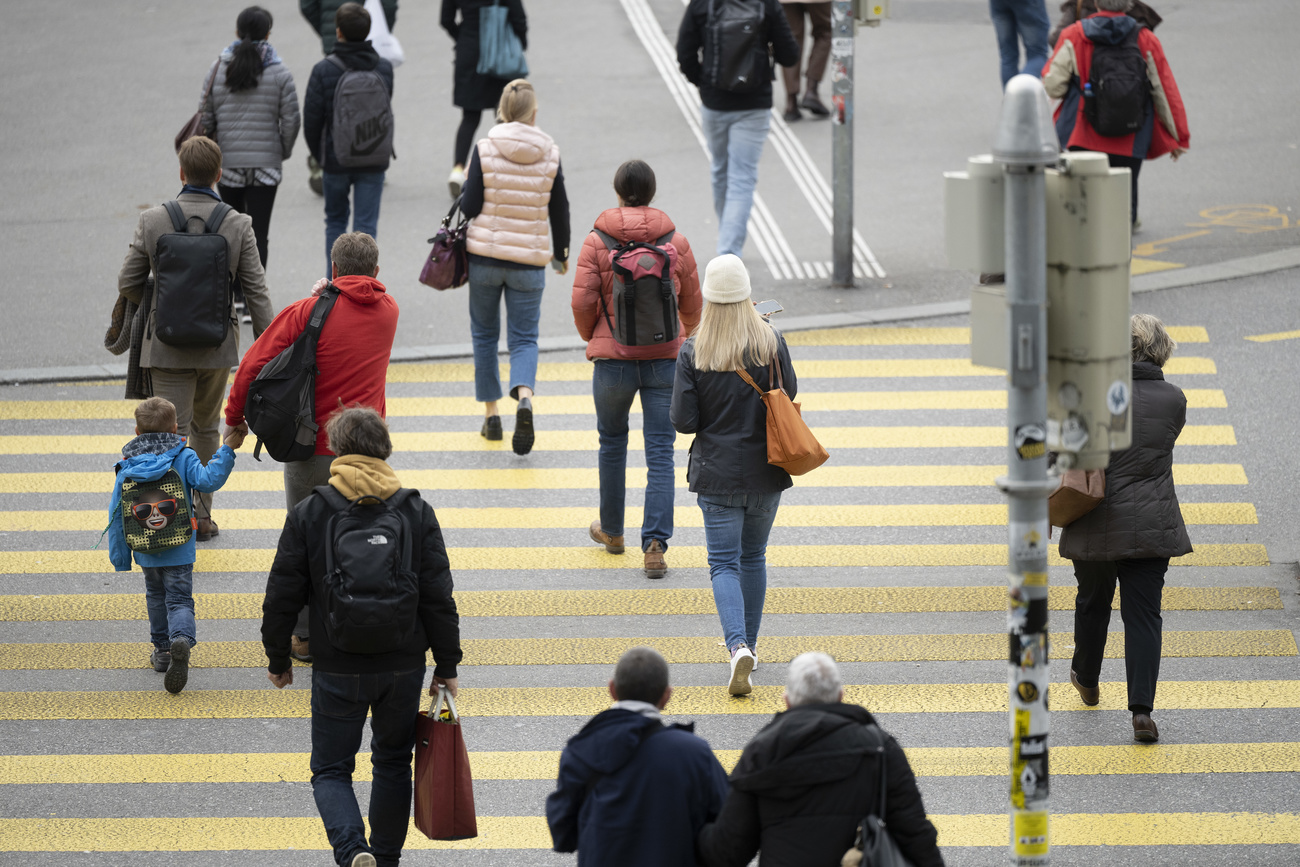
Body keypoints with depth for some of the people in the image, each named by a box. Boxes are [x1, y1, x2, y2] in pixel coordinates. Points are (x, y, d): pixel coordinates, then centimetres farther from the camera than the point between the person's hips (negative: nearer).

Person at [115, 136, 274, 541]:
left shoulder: (152, 221, -10)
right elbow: (256, 292, -7)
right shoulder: (238, 225, -10)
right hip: (217, 342, 2)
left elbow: (128, 284, -3)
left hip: (167, 345, -2)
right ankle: (202, 515, 30)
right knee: (206, 428, 21)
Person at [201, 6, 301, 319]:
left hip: (227, 162, 2)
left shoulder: (218, 71, -2)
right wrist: (284, 151, 11)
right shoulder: (279, 74, -7)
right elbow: (291, 120, -6)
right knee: (258, 234, 0)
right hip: (266, 163, -2)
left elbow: (205, 119, -1)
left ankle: (236, 295, 16)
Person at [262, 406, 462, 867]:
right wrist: (447, 665, 7)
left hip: (337, 669, -2)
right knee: (393, 763, 21)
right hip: (403, 665, 2)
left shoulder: (308, 514, -8)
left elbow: (282, 598, -4)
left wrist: (278, 659, 10)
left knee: (330, 769, 8)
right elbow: (439, 599, -3)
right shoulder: (416, 512, -4)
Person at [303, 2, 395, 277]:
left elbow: (311, 120, -7)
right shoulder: (384, 69, -4)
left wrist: (319, 154, 8)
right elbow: (386, 113, 4)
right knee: (366, 226, 4)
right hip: (374, 161, 1)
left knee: (335, 221, 17)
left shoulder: (324, 71, -13)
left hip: (336, 159, -1)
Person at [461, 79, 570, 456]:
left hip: (484, 254, 0)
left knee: (484, 334, 16)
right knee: (524, 338, 6)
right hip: (529, 260, 0)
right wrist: (561, 253, 18)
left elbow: (470, 206, -9)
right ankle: (524, 398, -21)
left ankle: (491, 412, 18)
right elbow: (559, 210, 3)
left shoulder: (485, 149, -8)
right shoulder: (549, 154, -3)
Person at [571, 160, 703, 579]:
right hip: (665, 356, 0)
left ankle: (612, 530, 35)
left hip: (613, 356, 0)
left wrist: (592, 336, 13)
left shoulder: (597, 241, -6)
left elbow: (582, 301, -9)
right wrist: (686, 333, 29)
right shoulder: (675, 241, -2)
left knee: (612, 442, 21)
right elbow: (692, 303, 7)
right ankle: (655, 544, -9)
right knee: (660, 453, 1)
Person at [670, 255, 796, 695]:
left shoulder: (693, 351, -12)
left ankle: (738, 645, -19)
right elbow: (789, 397, 2)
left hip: (717, 473, -2)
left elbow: (683, 421, -11)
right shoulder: (771, 342, -8)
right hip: (765, 470, 2)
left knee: (724, 563, 1)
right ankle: (748, 644, 28)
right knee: (753, 557, 19)